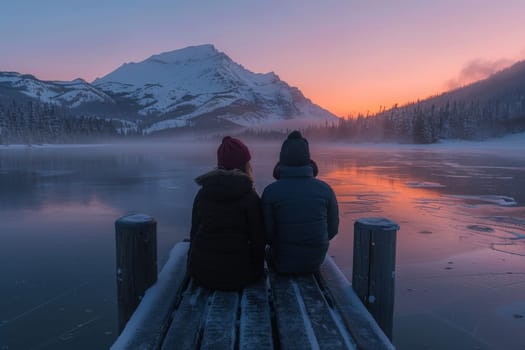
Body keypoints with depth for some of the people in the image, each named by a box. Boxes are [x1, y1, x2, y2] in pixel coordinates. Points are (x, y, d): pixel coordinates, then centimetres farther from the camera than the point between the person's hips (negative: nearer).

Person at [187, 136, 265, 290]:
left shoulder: (202, 194, 0)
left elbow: (194, 232, 6)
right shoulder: (250, 197, -11)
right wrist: (257, 268, 10)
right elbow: (258, 239, -6)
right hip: (236, 273, -3)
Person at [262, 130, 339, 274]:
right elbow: (332, 228, -2)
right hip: (315, 261, 3)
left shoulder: (270, 192, -18)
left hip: (283, 263, -2)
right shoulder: (325, 189, -10)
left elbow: (267, 233, -12)